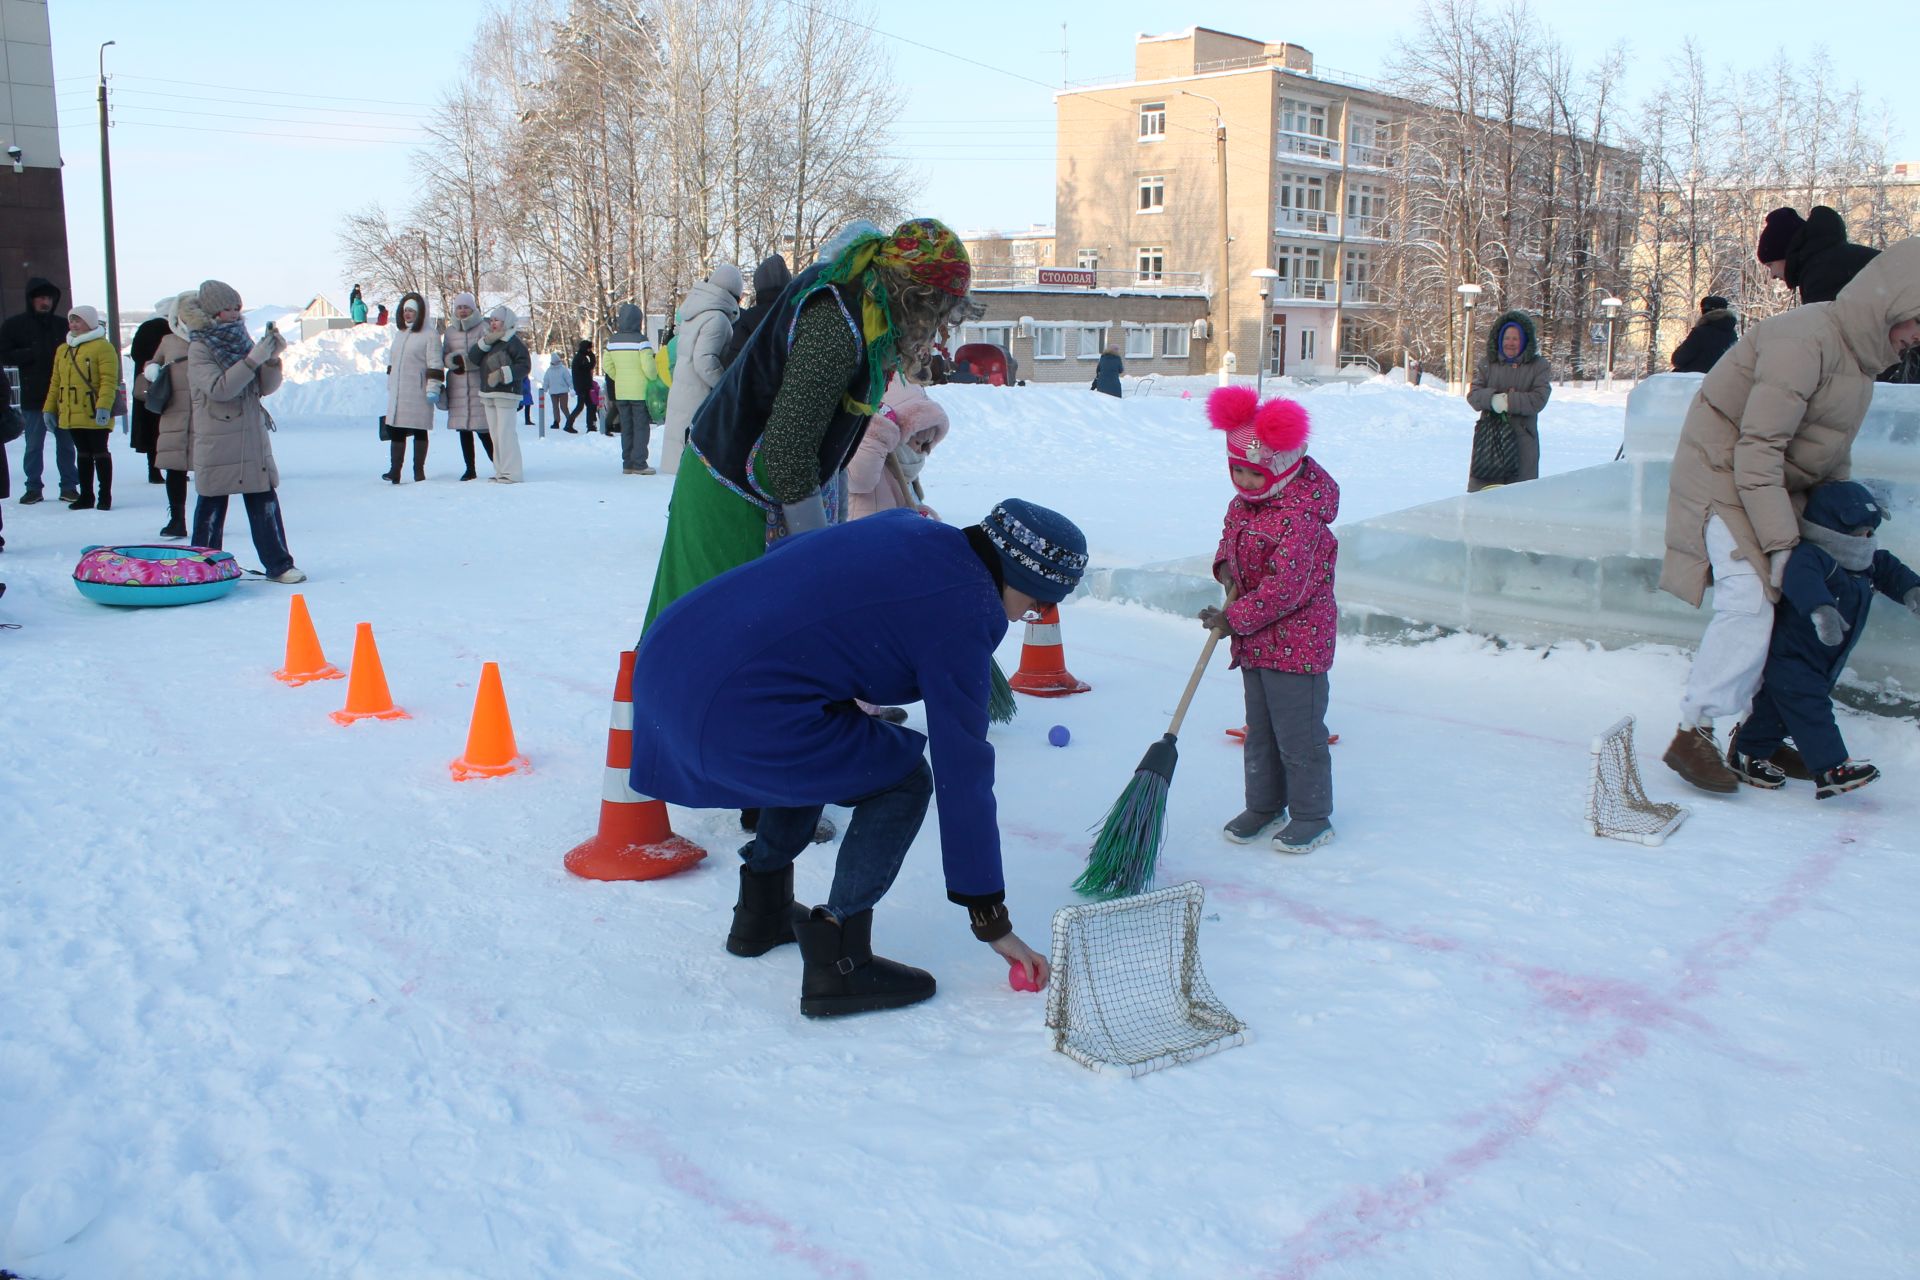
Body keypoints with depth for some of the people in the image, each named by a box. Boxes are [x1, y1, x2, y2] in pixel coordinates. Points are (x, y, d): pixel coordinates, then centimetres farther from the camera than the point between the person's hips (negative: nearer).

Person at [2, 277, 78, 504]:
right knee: (33, 445, 5)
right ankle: (33, 488, 14)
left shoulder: (63, 325, 7)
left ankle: (69, 487, 13)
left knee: (66, 444, 6)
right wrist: (33, 353, -13)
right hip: (33, 398, -1)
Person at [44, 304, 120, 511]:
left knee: (100, 453, -1)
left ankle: (105, 496, 6)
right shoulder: (63, 350, 15)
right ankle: (85, 496, 19)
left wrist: (104, 406, -24)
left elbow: (108, 380, -16)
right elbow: (55, 382, 18)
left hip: (95, 415, -7)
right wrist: (50, 408, 13)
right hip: (71, 415, 7)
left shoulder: (102, 347, -8)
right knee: (83, 454, 12)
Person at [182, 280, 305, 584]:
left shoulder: (241, 340, 10)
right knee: (212, 507, 3)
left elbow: (266, 387, 9)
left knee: (265, 502, 3)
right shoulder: (199, 349, -6)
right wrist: (253, 358, -25)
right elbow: (219, 389, -21)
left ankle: (278, 564, 7)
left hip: (254, 440, 5)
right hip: (217, 444, -5)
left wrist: (273, 359, -9)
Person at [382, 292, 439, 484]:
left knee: (419, 431, 2)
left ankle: (419, 470, 9)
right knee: (395, 431, 5)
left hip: (418, 394, -7)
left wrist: (432, 388, -18)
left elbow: (435, 365, -11)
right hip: (397, 394, 7)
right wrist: (389, 386, 23)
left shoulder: (430, 335, -6)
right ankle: (394, 471, 8)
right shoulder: (399, 334, 18)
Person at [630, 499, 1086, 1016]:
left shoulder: (901, 527, 14)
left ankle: (762, 913, 36)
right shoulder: (962, 614, -7)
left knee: (819, 748, 31)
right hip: (736, 715, -9)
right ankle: (836, 963, 5)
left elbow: (783, 556, 25)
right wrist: (991, 920, 3)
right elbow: (961, 772, -5)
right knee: (903, 779, 7)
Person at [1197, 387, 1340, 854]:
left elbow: (1284, 587, -26)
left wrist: (1234, 619, -20)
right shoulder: (1243, 501, 3)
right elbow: (1231, 534, 23)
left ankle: (1312, 816, 18)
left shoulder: (1299, 517, -25)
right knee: (1259, 729, 18)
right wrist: (1226, 566, 1)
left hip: (1297, 642, -9)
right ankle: (1264, 806, 32)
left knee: (1298, 734, 2)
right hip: (1255, 639, 9)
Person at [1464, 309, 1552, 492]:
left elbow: (1538, 399, -9)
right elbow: (1473, 394, 0)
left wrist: (1508, 401, -18)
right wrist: (1492, 398, -21)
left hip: (1523, 439, -2)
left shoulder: (1539, 367, 2)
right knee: (1479, 490, 2)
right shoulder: (1487, 365, 9)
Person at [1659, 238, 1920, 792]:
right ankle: (1693, 735, -12)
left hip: (1775, 486, 10)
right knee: (1750, 605, -21)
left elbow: (1833, 456, 18)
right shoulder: (1805, 339, -22)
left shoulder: (1859, 356, 10)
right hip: (1723, 475, -10)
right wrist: (1781, 542, -26)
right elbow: (1757, 449, -26)